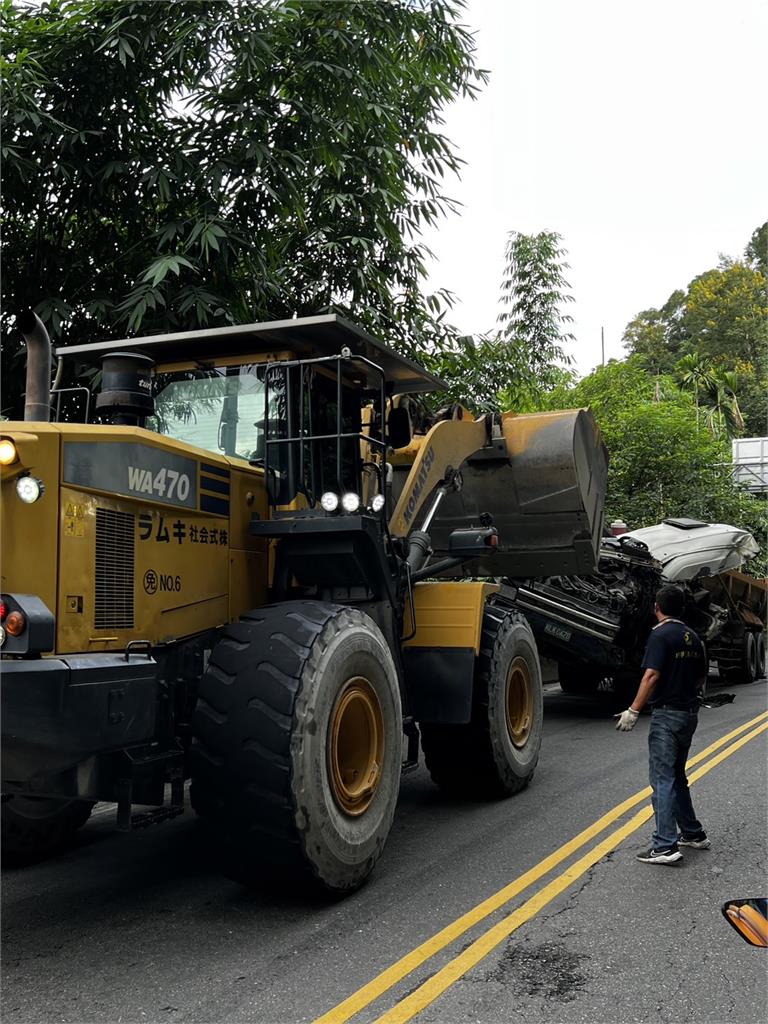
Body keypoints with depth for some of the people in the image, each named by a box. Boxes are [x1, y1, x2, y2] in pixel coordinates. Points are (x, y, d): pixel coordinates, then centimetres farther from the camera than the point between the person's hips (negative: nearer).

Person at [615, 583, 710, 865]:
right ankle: (693, 834, 27)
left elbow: (652, 675, -22)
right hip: (689, 713, 8)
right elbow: (701, 678, 18)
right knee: (677, 775, 20)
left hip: (667, 714, -8)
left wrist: (633, 711, -22)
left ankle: (665, 846, -9)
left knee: (662, 778, -7)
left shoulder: (660, 634, -13)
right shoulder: (692, 637, 11)